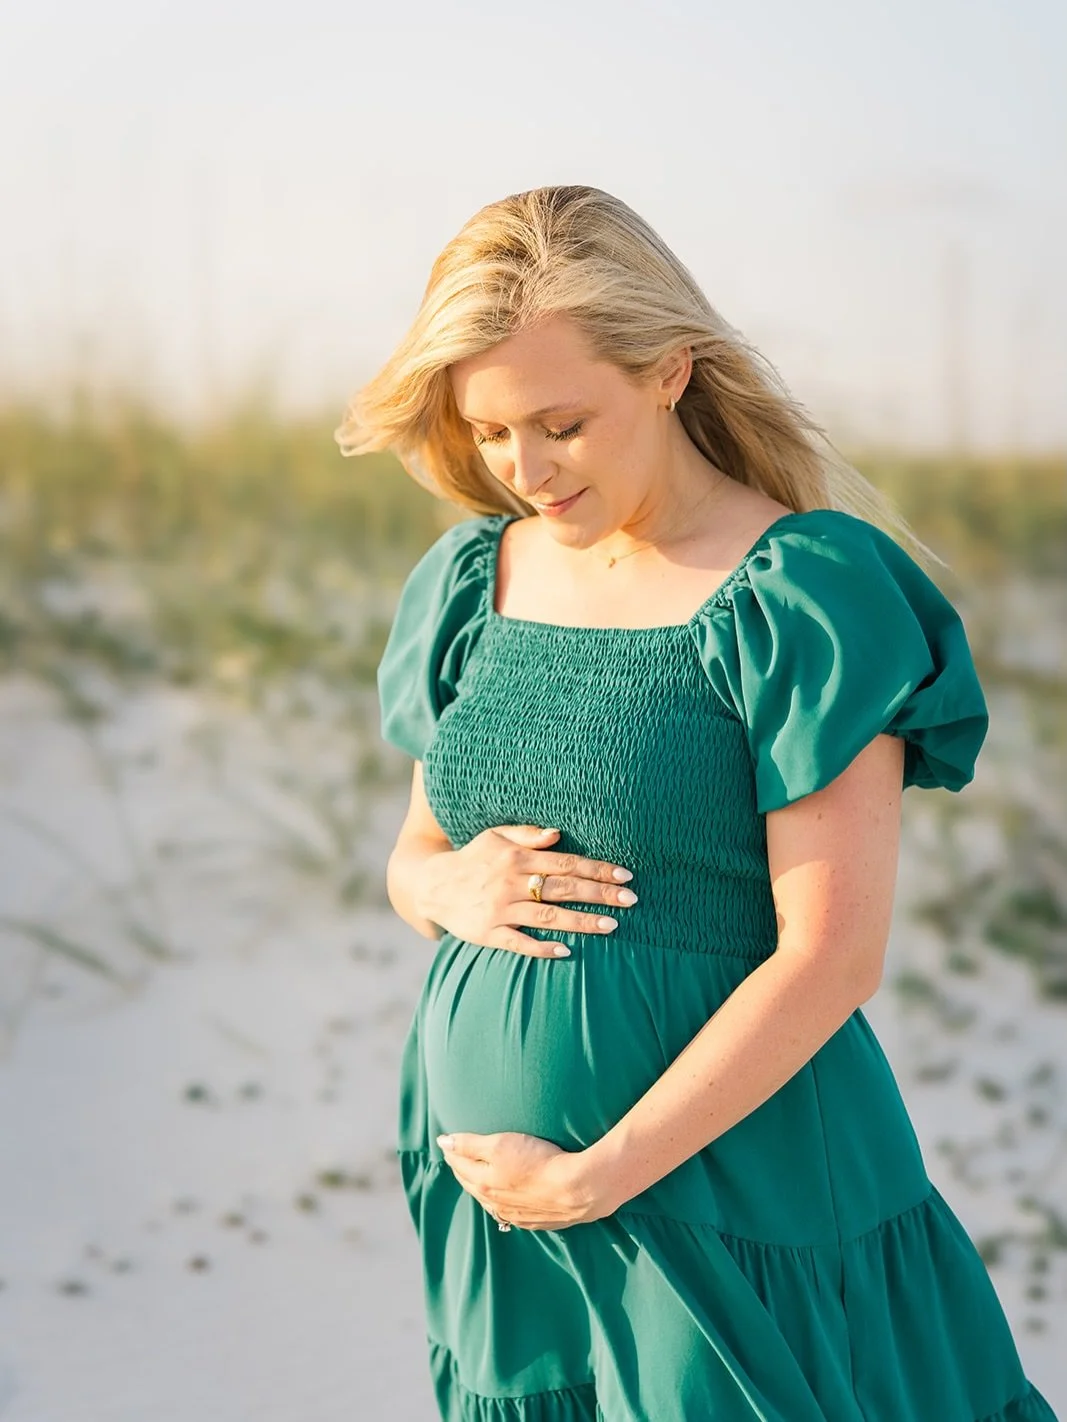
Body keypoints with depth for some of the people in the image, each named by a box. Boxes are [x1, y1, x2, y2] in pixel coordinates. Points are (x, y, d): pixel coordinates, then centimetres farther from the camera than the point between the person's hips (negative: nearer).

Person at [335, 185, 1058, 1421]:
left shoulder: (799, 594, -13)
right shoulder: (474, 579, 5)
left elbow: (832, 957, -17)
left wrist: (598, 1176, -15)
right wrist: (450, 885, -8)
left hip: (728, 1190, -5)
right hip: (486, 1185, 5)